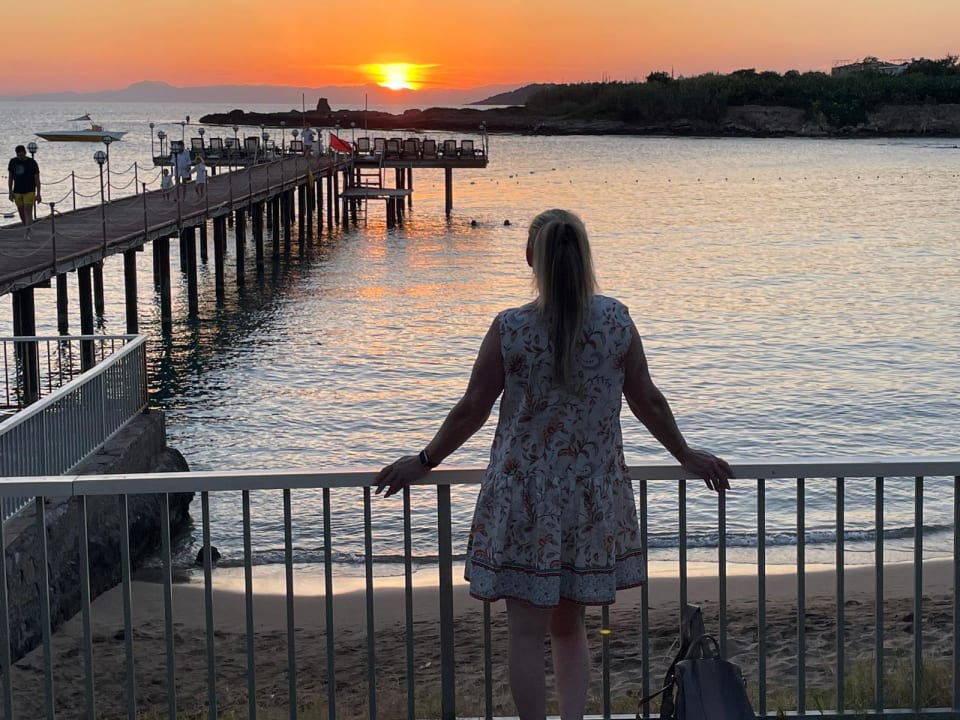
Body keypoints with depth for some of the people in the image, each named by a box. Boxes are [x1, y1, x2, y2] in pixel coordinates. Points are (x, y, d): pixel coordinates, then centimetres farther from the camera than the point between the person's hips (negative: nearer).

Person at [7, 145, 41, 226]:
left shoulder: (32, 163, -7)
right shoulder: (13, 162, 3)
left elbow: (37, 179, -5)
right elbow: (10, 178, 10)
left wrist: (38, 194, -8)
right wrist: (10, 192, 5)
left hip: (29, 192, -4)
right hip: (17, 192, 4)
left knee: (28, 213, -13)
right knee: (21, 213, 11)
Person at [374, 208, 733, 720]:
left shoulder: (510, 329, -12)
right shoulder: (616, 321, -5)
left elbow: (471, 411, -5)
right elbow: (648, 402, 4)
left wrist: (423, 462, 10)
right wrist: (688, 457, 20)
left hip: (523, 498, -3)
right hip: (594, 499, 3)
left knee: (526, 632, 7)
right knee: (569, 626, 19)